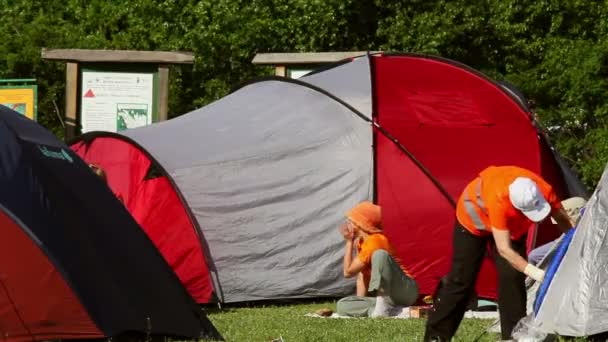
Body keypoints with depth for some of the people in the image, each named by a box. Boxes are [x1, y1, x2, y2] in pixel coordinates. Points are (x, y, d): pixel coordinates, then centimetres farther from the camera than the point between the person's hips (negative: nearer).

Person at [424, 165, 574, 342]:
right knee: (461, 280, -3)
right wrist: (535, 272, -51)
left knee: (513, 276, -11)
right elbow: (504, 249, -45)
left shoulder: (544, 191, -35)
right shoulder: (498, 201, -48)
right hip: (473, 219, -4)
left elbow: (564, 221, -15)